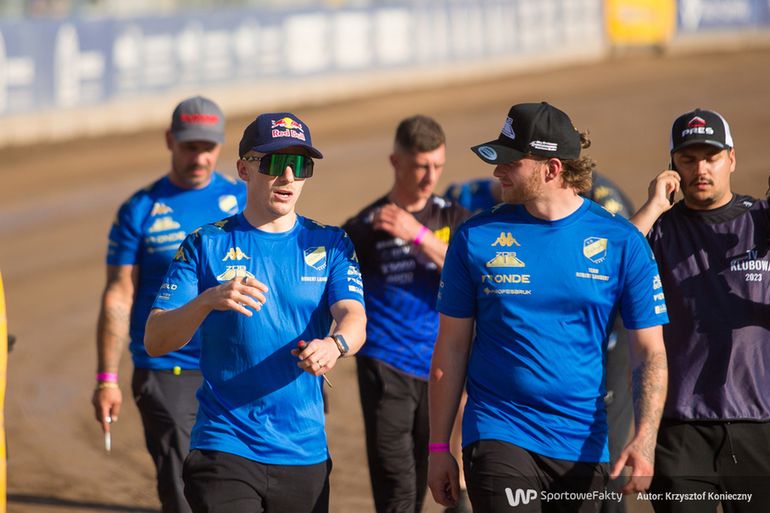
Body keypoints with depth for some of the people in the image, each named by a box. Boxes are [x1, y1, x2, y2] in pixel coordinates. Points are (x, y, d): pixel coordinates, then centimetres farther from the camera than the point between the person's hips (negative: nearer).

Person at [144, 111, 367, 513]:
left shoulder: (329, 245, 9)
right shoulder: (207, 245, 3)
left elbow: (354, 318, -7)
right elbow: (155, 341, -5)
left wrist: (335, 345, -32)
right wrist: (209, 300, -25)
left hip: (305, 454, 3)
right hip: (224, 447, -3)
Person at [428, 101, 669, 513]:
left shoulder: (620, 242, -1)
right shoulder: (476, 237, 1)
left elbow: (649, 352, 0)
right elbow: (451, 347, 6)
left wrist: (644, 439, -13)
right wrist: (438, 447, 3)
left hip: (583, 448, 1)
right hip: (498, 434, -1)